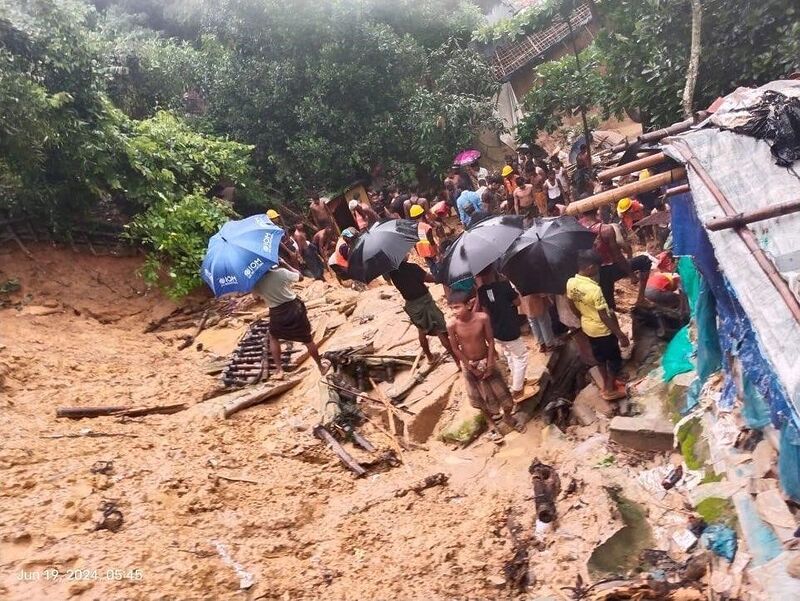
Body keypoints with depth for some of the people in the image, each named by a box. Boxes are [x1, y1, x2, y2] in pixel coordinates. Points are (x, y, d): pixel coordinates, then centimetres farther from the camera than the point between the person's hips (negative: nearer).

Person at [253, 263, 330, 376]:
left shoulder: (257, 283, -7)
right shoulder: (281, 272, -13)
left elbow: (257, 295, 14)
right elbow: (300, 276, 3)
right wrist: (284, 265, 9)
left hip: (277, 314, 1)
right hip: (294, 309, 0)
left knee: (273, 337, 30)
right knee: (308, 340, 17)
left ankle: (279, 369, 23)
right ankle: (321, 367, 31)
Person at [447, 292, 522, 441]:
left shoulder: (482, 318, -25)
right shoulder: (452, 325, -25)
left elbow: (490, 340, -12)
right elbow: (455, 348, -13)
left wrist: (490, 364, -12)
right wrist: (471, 368, -9)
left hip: (486, 361, 0)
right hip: (468, 364, 0)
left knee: (501, 391, 11)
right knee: (480, 397, 16)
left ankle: (507, 416, 42)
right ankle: (491, 424, 41)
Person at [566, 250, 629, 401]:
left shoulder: (570, 283, -12)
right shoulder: (594, 289, -34)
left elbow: (572, 306, 4)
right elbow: (604, 317, -27)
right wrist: (620, 334, -17)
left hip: (588, 327, 7)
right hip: (602, 330, -7)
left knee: (600, 357, 26)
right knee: (614, 359, 16)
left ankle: (606, 384, 43)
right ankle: (611, 390, 30)